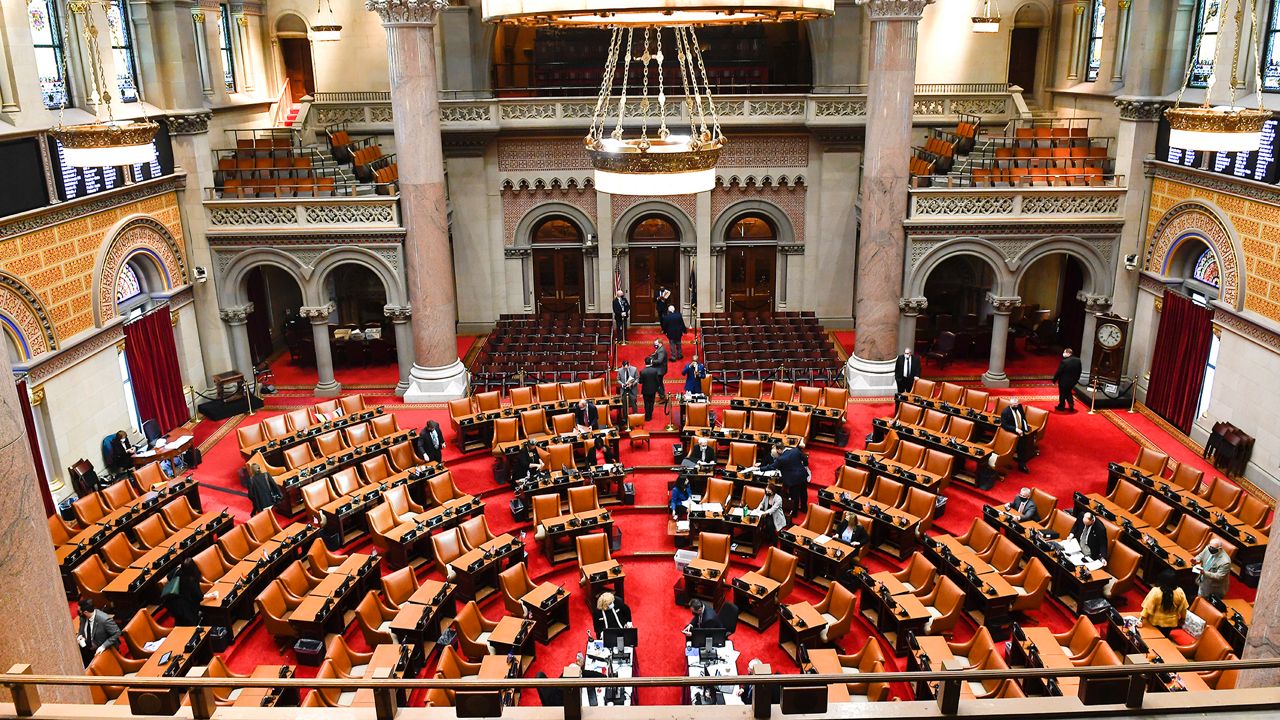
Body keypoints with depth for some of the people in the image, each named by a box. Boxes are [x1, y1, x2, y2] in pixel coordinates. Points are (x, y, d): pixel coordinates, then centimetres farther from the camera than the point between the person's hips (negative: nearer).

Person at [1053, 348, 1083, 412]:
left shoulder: (1064, 362, -27)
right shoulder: (1078, 360, -6)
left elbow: (1058, 372, -19)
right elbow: (1079, 371, 4)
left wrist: (1054, 379, -6)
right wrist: (1076, 378, 17)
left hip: (1064, 381, -6)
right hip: (1073, 381, 6)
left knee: (1062, 394, 12)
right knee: (1069, 393, 25)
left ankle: (1061, 407, 25)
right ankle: (1071, 406, 23)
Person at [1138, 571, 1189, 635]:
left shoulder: (1155, 591, -25)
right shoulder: (1179, 592, -18)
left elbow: (1148, 607, -23)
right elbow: (1183, 608, -3)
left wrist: (1141, 619, -18)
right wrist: (1182, 619, 13)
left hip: (1156, 621, -2)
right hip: (1171, 622, 2)